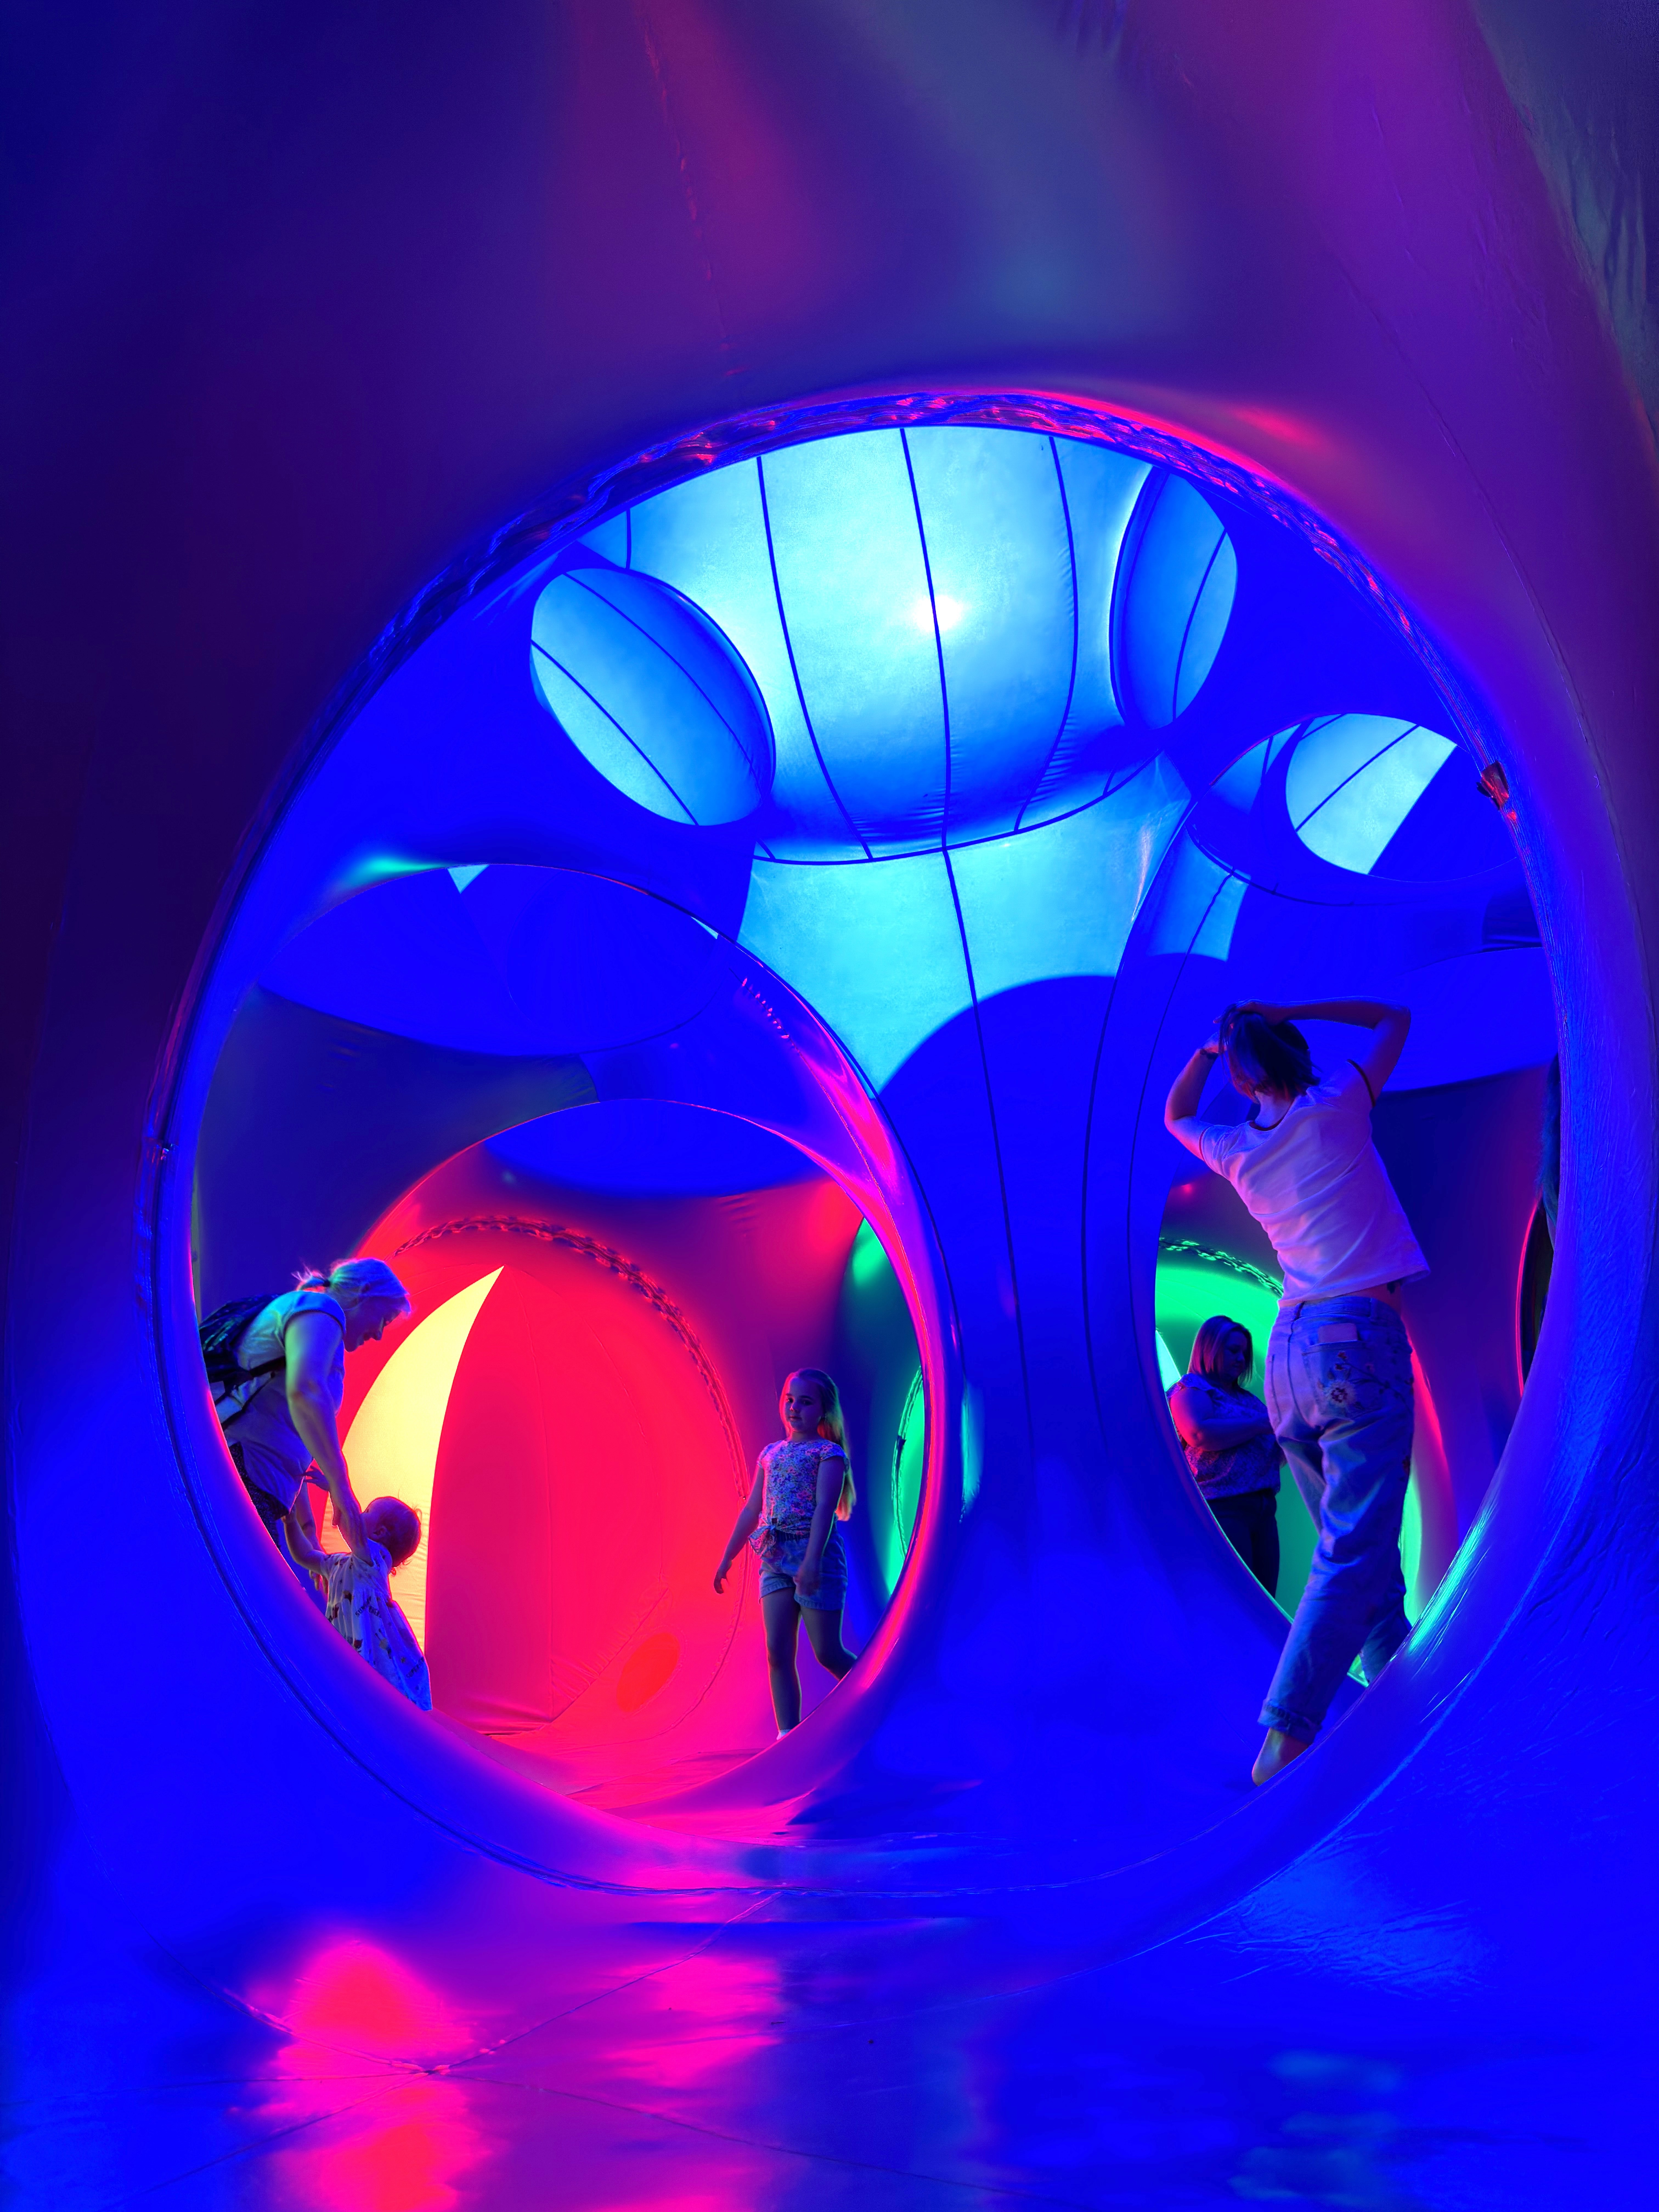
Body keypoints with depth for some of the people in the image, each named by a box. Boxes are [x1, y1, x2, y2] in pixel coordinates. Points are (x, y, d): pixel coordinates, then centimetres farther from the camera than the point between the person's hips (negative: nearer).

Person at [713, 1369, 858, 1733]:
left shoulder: (829, 1454, -3)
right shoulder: (770, 1454, 16)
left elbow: (825, 1508, -15)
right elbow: (752, 1510, 20)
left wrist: (812, 1561, -26)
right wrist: (727, 1557, 19)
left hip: (816, 1553, -6)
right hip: (774, 1557, 6)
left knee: (828, 1654, -2)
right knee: (778, 1653, -1)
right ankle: (789, 1735, 2)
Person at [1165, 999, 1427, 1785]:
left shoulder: (1237, 1153, 11)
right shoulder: (1334, 1110, -1)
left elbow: (1175, 1117, 34)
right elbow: (1394, 1019, 15)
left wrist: (1210, 1047, 25)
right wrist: (1289, 1015, 15)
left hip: (1288, 1351, 6)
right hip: (1356, 1339, -6)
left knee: (1360, 1546, 14)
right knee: (1355, 1552, -10)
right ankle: (1286, 1736, -18)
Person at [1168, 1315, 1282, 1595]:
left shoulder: (1247, 1399, 25)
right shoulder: (1190, 1390, 2)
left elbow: (1274, 1455, 28)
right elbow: (1199, 1434, -19)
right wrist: (1261, 1424, -13)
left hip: (1264, 1509, 8)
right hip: (1222, 1508, -8)